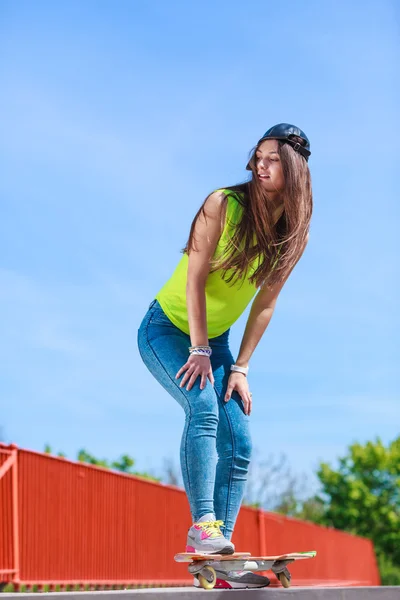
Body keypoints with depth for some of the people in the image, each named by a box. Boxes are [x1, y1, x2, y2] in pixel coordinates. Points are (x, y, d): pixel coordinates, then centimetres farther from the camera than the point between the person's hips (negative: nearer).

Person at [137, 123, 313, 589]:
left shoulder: (293, 236, -5)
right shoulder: (223, 205, -18)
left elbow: (264, 304, -1)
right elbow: (195, 279, -19)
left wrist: (241, 367, -5)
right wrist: (199, 350, -22)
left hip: (215, 340, 6)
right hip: (168, 328, -5)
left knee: (239, 442, -5)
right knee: (204, 407, -30)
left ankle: (220, 561, -3)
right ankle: (203, 526, -28)